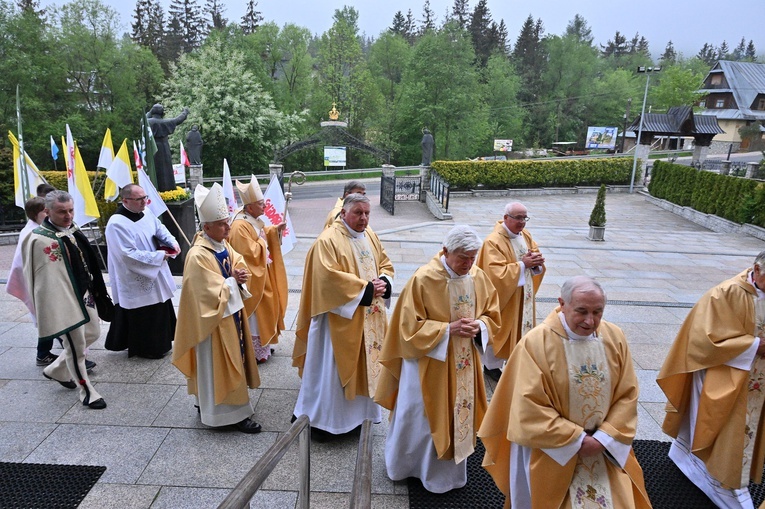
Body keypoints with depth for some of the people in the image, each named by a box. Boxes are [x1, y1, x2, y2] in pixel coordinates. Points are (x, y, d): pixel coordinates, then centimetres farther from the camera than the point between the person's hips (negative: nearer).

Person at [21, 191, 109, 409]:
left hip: (84, 294, 9)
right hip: (63, 300, -9)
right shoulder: (40, 240, -20)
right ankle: (87, 391, 21)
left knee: (92, 334, 21)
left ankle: (56, 370, 40)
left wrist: (94, 290, 19)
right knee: (76, 346, 4)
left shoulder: (72, 230, 5)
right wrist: (52, 311, -22)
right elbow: (45, 279, -22)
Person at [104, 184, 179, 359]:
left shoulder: (146, 212, 0)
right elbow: (130, 255, -26)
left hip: (156, 274, 8)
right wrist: (159, 256, -22)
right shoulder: (117, 224, -23)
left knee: (161, 310, 20)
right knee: (144, 316, 4)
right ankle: (146, 348, 23)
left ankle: (159, 343, 38)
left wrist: (173, 242, -5)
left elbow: (160, 229, 14)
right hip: (137, 282, -8)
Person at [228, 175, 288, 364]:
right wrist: (262, 242, -14)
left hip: (261, 273, 10)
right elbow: (251, 253, -28)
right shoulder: (240, 226, -26)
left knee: (262, 312, 20)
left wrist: (275, 230, 3)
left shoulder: (254, 220, 4)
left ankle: (262, 345, 35)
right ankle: (254, 352, 16)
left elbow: (262, 235, 20)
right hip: (251, 278, -10)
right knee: (254, 315, 2)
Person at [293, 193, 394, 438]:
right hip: (341, 318, -7)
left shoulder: (371, 238, 9)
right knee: (332, 369, 3)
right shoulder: (328, 241, -15)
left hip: (369, 318, 8)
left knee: (366, 364, 17)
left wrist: (383, 282, -8)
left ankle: (360, 411, 35)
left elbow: (386, 265, 15)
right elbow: (330, 277, -24)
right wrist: (365, 288, -21)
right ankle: (321, 418, 20)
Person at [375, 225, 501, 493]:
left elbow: (492, 316, 6)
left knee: (458, 415, 18)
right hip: (429, 363, -5)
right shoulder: (423, 279, -20)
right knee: (421, 418, 13)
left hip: (464, 364, 5)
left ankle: (447, 471, 41)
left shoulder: (479, 277, -4)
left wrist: (479, 326, -15)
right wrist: (448, 328, -25)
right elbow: (410, 326, -17)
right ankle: (405, 465, 40)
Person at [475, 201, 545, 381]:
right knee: (499, 330, 7)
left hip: (523, 295, 7)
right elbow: (497, 273, -27)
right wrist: (522, 264, -28)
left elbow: (536, 253, 10)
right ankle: (492, 366, 26)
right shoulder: (493, 242, -22)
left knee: (521, 327, 17)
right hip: (504, 296, -7)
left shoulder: (525, 235, 3)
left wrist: (536, 261, -14)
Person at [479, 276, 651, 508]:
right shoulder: (535, 344, -21)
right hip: (551, 454, -4)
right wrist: (577, 439, -15)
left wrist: (604, 438, -10)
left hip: (607, 450, 4)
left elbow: (627, 395, 0)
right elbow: (529, 409, -18)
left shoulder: (615, 338, -6)